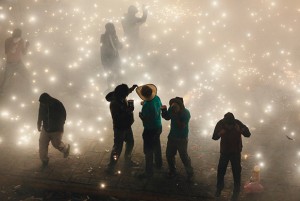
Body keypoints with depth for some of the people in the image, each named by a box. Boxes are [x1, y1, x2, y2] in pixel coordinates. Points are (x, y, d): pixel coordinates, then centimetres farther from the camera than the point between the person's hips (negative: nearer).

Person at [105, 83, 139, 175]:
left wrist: (131, 88, 8)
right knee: (118, 148, -3)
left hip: (127, 126, 9)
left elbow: (126, 92, 23)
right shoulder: (114, 103, -29)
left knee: (130, 143, 23)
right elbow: (117, 118, -32)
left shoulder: (122, 98, -4)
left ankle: (128, 161, 42)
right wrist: (128, 111, -32)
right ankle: (110, 167, 9)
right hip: (119, 128, -9)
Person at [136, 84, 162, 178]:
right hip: (158, 127, 8)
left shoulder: (147, 106, -33)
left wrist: (140, 114, -8)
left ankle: (149, 172, 17)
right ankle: (159, 164, 46)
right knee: (157, 146, 27)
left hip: (150, 130, -8)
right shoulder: (157, 98, -9)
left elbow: (145, 120, -26)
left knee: (148, 151, 6)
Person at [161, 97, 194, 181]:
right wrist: (164, 110, -14)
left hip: (182, 138, -5)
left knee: (184, 157, 4)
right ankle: (172, 171, 38)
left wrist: (175, 116, -38)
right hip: (172, 136, 5)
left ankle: (190, 173, 27)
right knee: (169, 154, 15)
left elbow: (181, 127, -32)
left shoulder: (186, 113, -27)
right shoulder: (172, 109, -13)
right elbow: (167, 117, 6)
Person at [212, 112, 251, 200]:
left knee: (236, 171, 10)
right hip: (224, 151, 2)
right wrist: (219, 134, -30)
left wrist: (240, 130, -36)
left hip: (236, 152, -1)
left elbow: (248, 134, -16)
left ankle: (236, 190, 31)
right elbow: (214, 137, -8)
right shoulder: (220, 124, -18)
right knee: (221, 169, 13)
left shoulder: (238, 123, -22)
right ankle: (219, 187, 38)